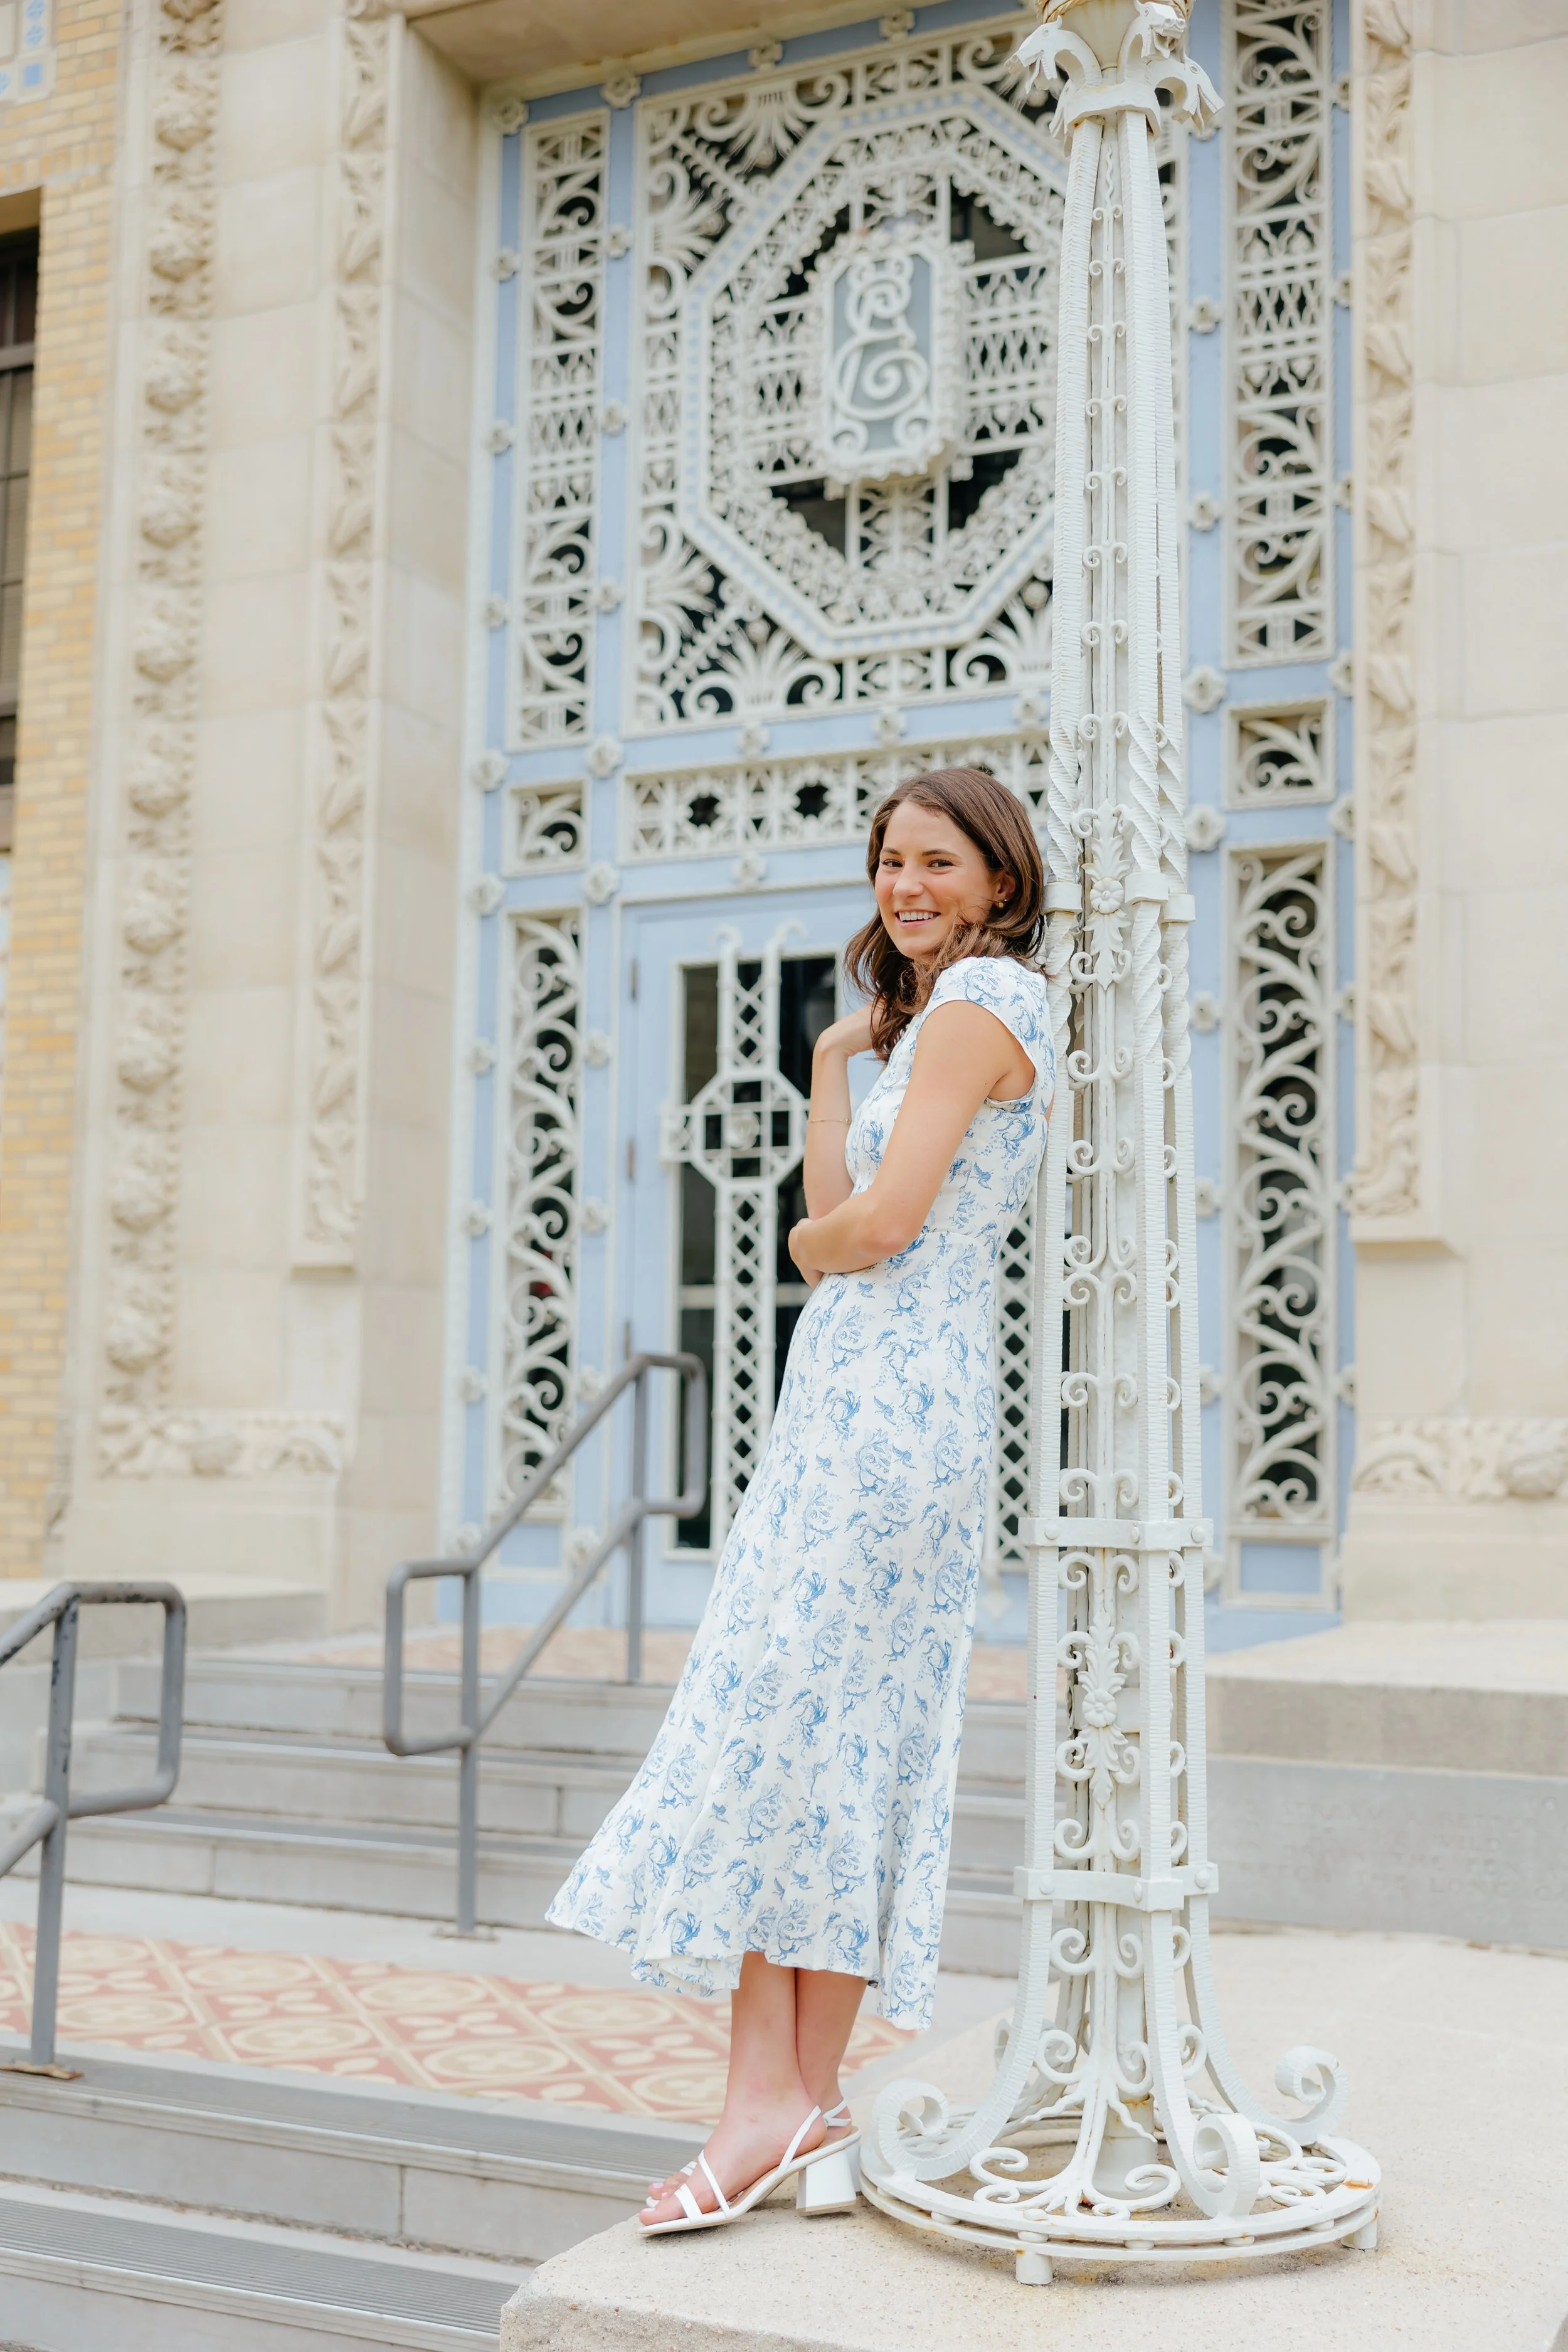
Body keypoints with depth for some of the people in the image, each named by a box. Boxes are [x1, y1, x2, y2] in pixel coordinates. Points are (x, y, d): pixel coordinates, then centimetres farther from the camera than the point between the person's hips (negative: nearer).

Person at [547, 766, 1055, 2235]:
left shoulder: (975, 999, -6)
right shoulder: (961, 1011, 24)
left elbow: (875, 1225, -16)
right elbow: (838, 1211, 16)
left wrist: (805, 1243, 5)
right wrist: (834, 1065, 13)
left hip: (881, 1400, -10)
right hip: (877, 1400, 10)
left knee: (766, 1721, -9)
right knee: (855, 1743, 7)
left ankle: (769, 2098, -5)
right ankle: (812, 2112, 11)